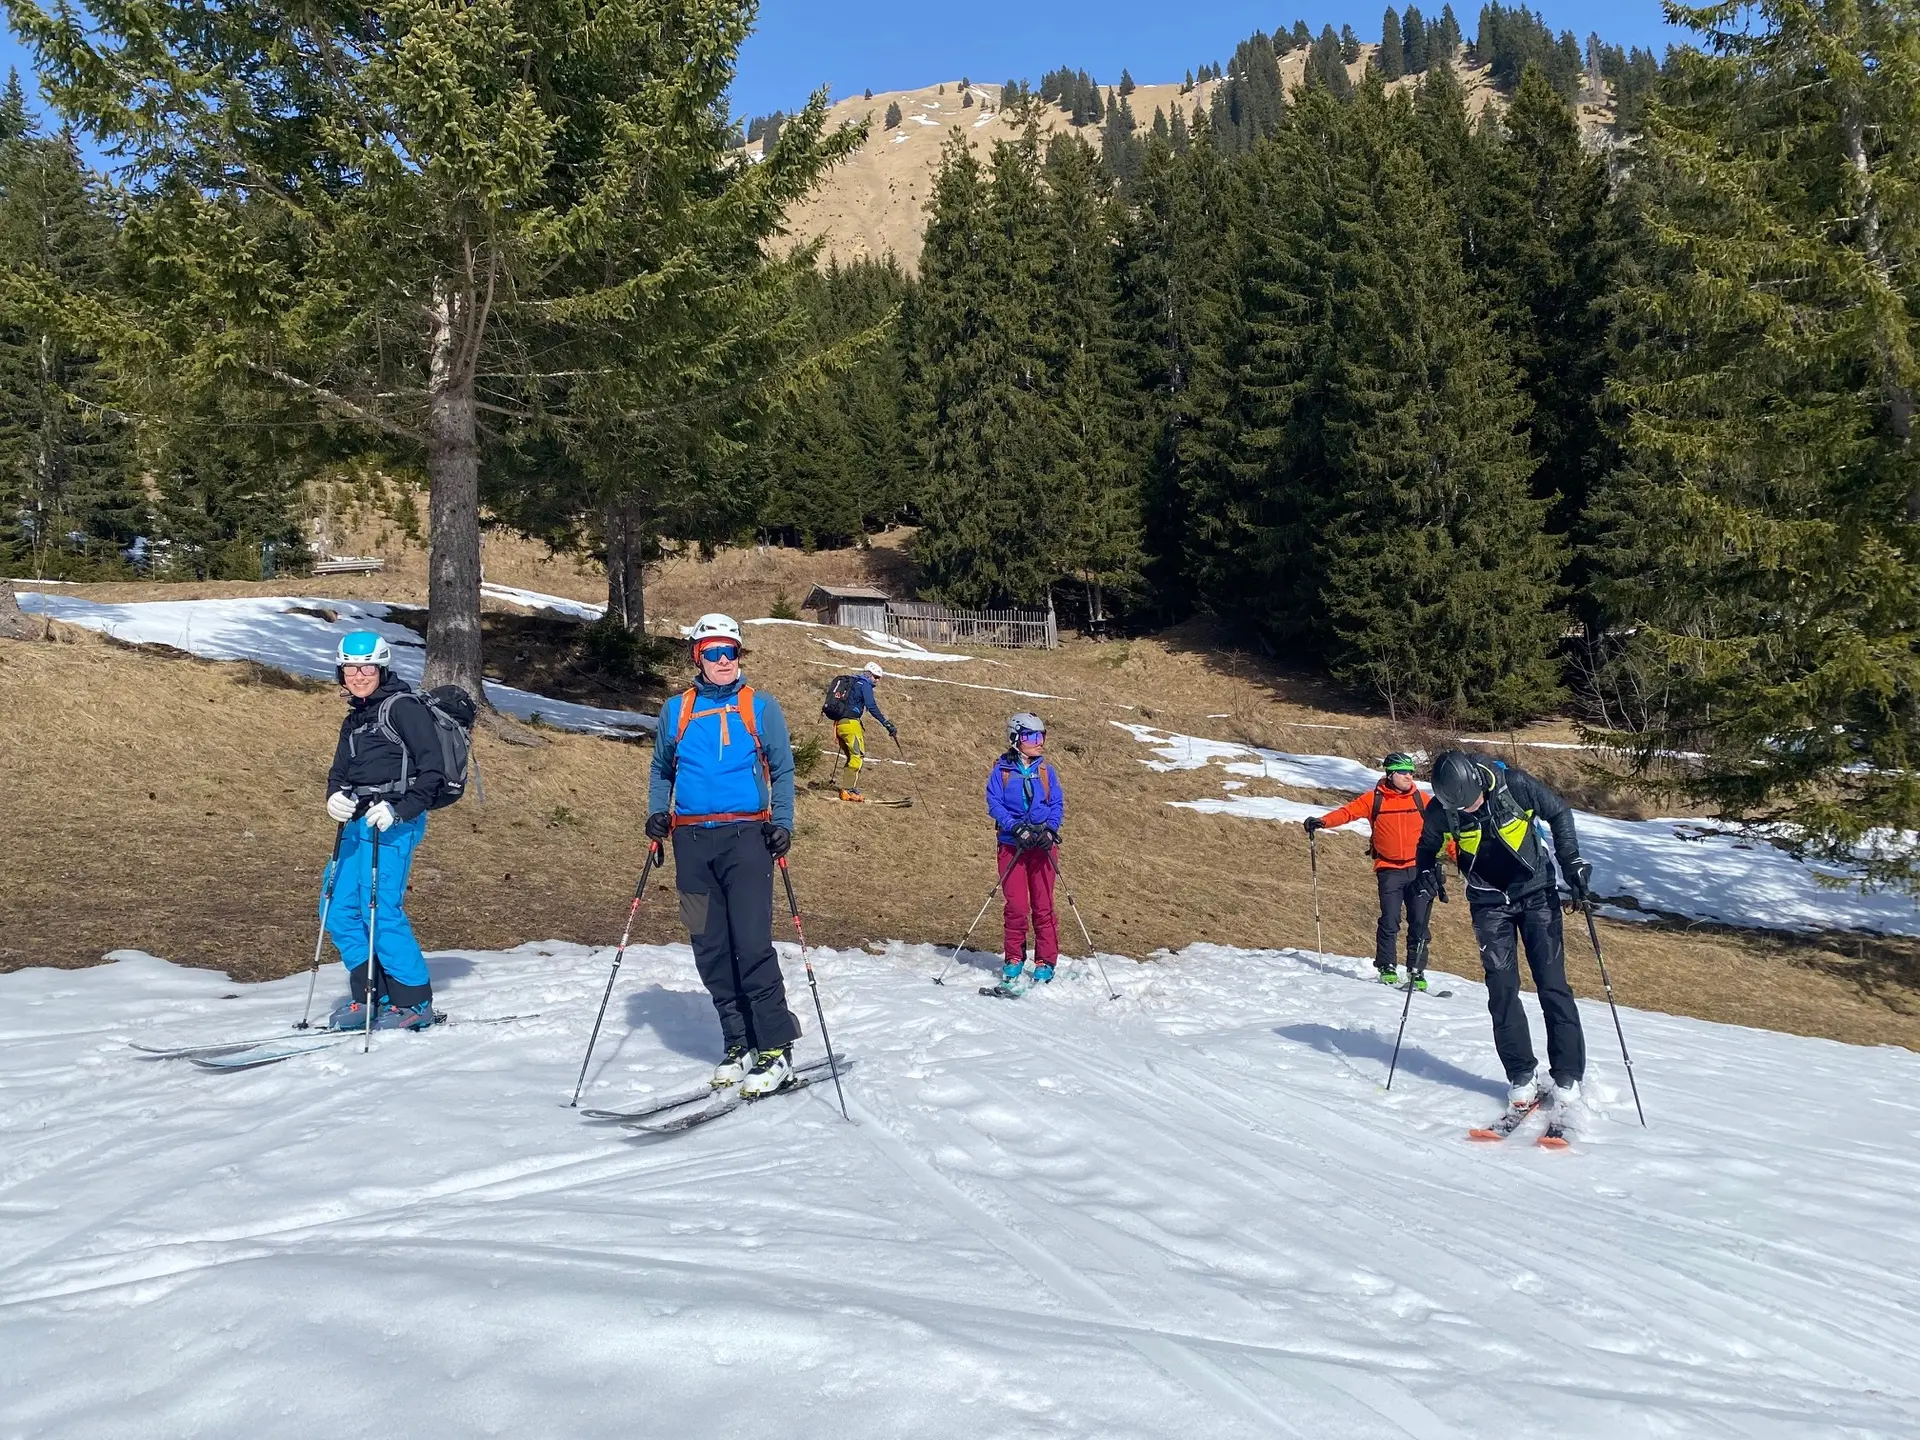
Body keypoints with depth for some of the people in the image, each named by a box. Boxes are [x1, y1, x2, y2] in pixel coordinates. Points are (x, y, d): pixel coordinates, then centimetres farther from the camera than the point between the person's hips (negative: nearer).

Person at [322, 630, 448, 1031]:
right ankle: (368, 997, 16)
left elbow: (432, 771, -12)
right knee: (338, 911, 7)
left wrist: (400, 810, -23)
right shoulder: (354, 720, 20)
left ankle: (414, 1002, -2)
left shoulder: (402, 707, -7)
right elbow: (340, 772, 22)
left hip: (393, 822, -9)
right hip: (358, 822, 9)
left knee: (381, 911, -13)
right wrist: (335, 797, -1)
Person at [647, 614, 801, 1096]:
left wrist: (782, 822, -4)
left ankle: (776, 1047, -5)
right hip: (691, 839, 3)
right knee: (710, 948, 4)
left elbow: (782, 770, 8)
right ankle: (739, 1042, 15)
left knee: (751, 943, -12)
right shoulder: (675, 710, 13)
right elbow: (662, 769, 23)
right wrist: (657, 811, 7)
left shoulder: (761, 707, 7)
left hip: (746, 835, -3)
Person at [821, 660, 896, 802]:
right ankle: (848, 790, -14)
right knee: (858, 756, -7)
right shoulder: (865, 684, -4)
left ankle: (851, 788, 12)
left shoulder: (850, 681, 23)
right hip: (851, 722, -9)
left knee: (852, 757, 15)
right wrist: (887, 725, -15)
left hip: (839, 723, 9)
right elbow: (872, 707, -15)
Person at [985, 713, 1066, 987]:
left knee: (1043, 905, 1)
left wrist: (1049, 828, -12)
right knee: (1016, 905, -4)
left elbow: (1057, 803, 5)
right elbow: (994, 803, -3)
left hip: (1042, 844, 1)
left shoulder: (1046, 770, 7)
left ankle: (1045, 962, 10)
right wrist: (1016, 827, -16)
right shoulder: (1001, 770, 2)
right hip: (1012, 844, -1)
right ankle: (1014, 959, 13)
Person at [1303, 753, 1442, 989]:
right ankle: (1387, 969, 5)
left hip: (1418, 870, 2)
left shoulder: (1421, 799, 8)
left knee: (1419, 923, 2)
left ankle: (1417, 972, 11)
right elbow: (1348, 812, -5)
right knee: (1389, 921, -7)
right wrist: (1322, 821, -22)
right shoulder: (1374, 799, 3)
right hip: (1389, 870, -2)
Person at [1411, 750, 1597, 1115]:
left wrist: (1571, 860, -11)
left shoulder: (1514, 784, -22)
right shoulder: (1441, 810, -16)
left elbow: (1558, 813, -4)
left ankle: (1568, 1077, 2)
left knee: (1552, 985, -6)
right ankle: (1522, 1077, 5)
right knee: (1502, 989, -4)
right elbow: (1427, 847, 6)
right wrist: (1425, 872, -13)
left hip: (1536, 892, -1)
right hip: (1490, 903, 2)